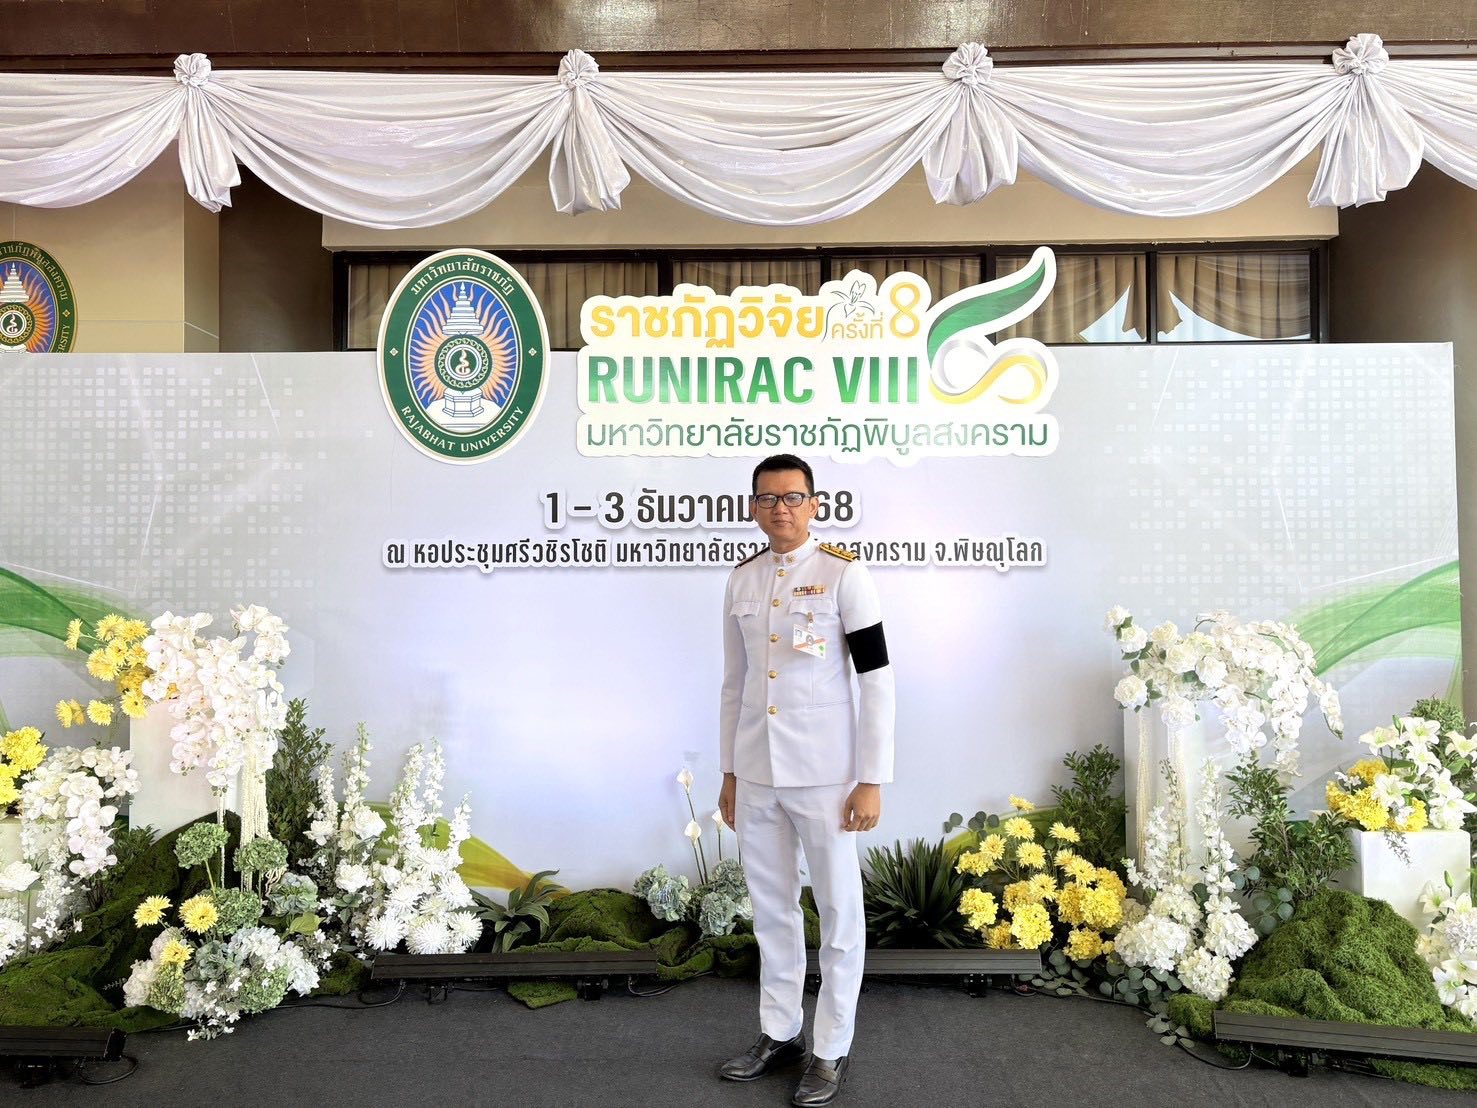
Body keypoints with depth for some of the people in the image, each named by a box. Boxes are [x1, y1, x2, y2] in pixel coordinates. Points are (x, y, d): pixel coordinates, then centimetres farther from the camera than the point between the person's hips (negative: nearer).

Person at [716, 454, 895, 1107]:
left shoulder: (842, 574, -8)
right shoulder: (742, 581, 7)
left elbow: (876, 681, -9)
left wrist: (871, 781, -11)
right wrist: (729, 772, 14)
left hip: (824, 774, -5)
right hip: (756, 775, 5)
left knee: (839, 912, 7)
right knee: (771, 910, 16)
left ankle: (832, 1050, 23)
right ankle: (779, 1033, 33)